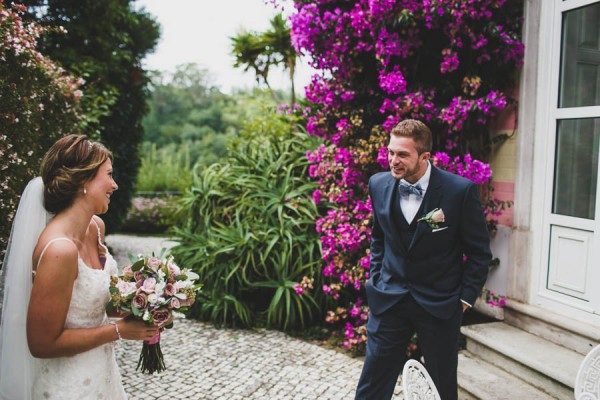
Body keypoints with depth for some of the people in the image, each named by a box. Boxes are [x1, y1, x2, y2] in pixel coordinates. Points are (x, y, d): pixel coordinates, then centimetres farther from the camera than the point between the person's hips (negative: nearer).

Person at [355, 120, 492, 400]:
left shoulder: (461, 190, -16)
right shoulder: (379, 184, -4)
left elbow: (479, 252, -6)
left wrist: (465, 297, -7)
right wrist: (376, 279, 9)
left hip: (440, 303, -2)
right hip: (389, 300, 3)